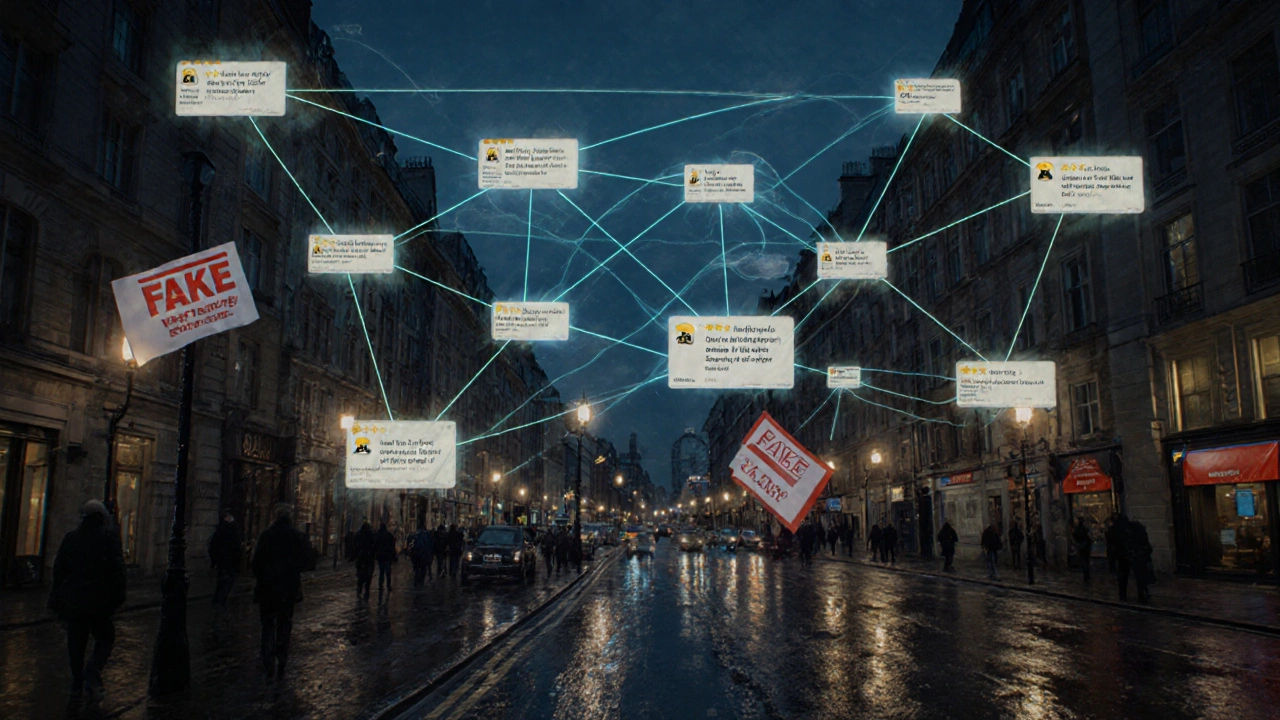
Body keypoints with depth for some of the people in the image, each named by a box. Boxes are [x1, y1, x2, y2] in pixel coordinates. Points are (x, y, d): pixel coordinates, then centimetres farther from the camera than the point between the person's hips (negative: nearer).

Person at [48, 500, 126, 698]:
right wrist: (117, 597, -1)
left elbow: (59, 569, 9)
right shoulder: (109, 537, -4)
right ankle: (92, 673, -13)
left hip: (72, 600, 4)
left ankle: (77, 682, 14)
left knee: (76, 641, 12)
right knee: (105, 637, 8)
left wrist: (57, 600, 14)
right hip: (98, 599, -3)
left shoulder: (70, 538, 7)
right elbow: (117, 570, -8)